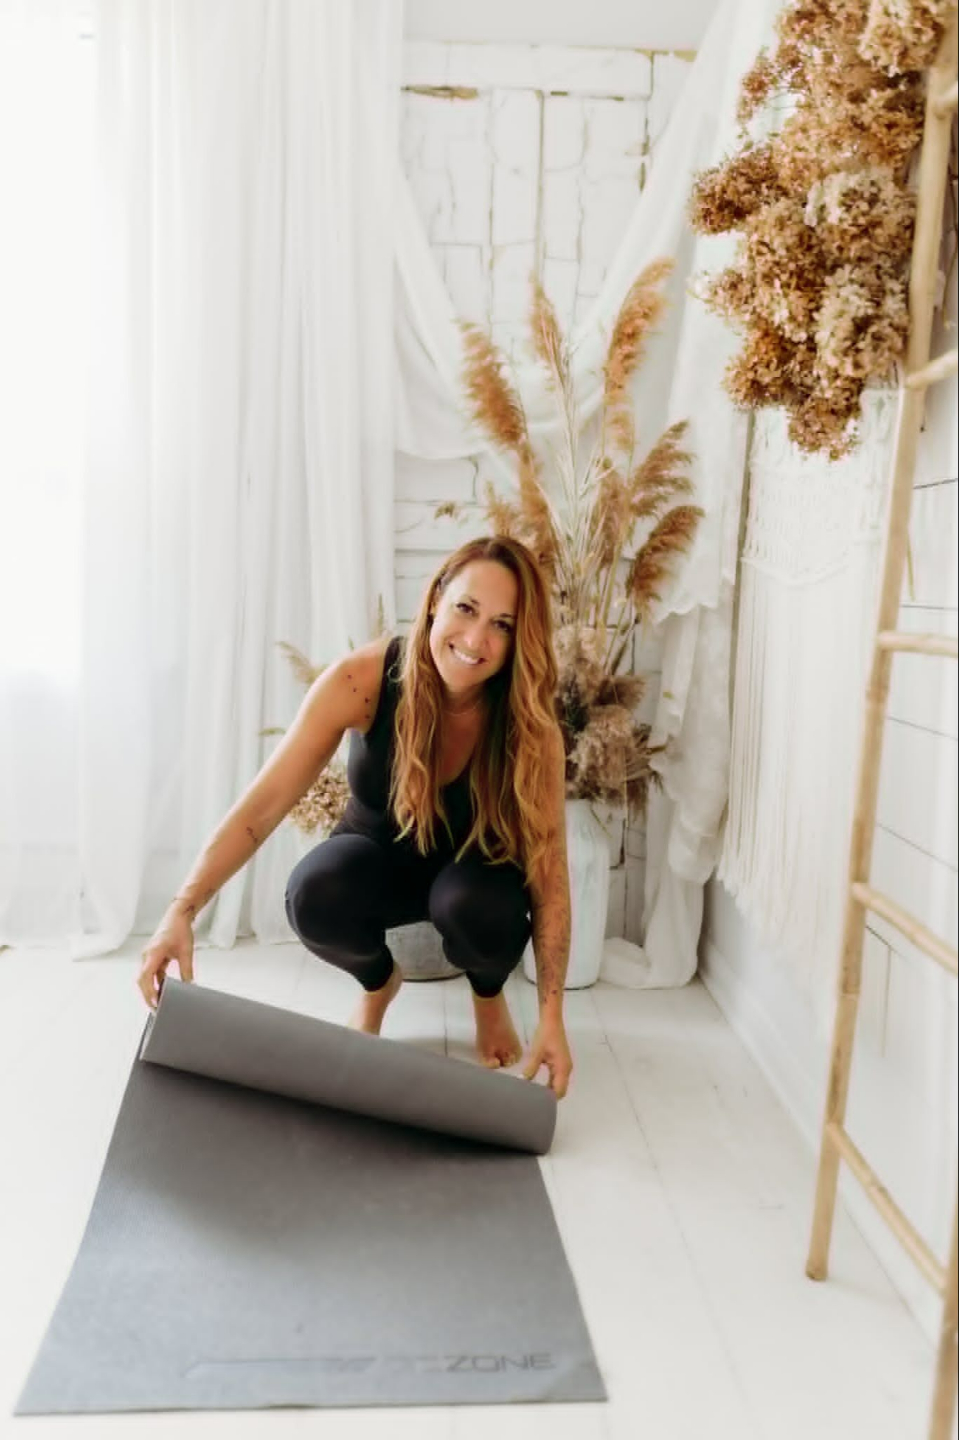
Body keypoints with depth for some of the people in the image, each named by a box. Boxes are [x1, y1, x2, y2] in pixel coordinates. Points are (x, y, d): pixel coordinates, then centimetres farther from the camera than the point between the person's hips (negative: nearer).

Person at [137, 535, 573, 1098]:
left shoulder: (529, 722, -28)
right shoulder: (363, 679, -29)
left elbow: (548, 866, -25)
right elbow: (266, 802, -28)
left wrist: (552, 1015, -31)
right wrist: (183, 911, -38)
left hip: (474, 868, 0)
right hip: (380, 856, 1)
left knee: (482, 910, -36)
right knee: (315, 897, -32)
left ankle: (489, 994, 5)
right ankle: (378, 983, 6)